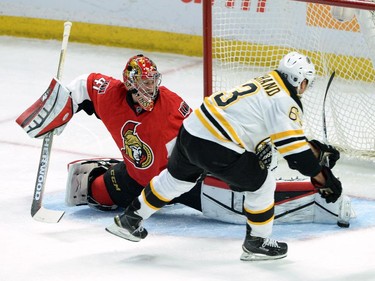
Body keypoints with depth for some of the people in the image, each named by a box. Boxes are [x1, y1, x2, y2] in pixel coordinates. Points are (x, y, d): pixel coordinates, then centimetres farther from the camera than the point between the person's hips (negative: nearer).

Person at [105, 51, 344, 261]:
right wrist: (322, 178, -7)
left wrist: (317, 151, 25)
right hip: (216, 147, -9)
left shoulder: (267, 84, 18)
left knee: (175, 179, 30)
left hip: (191, 129, 9)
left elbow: (290, 133, 27)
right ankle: (257, 243, 19)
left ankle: (129, 220, 41)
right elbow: (295, 151, -15)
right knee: (261, 184, 8)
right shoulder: (285, 102, -10)